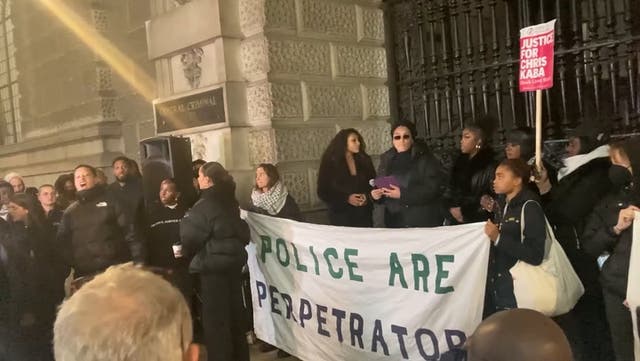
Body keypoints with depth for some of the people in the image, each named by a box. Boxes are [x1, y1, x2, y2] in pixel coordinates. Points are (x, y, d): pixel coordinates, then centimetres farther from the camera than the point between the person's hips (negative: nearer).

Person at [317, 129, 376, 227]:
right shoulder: (330, 162, -4)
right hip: (341, 216, -3)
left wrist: (367, 196, -11)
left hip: (364, 214, 3)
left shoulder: (364, 160, 5)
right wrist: (346, 198, -15)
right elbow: (323, 192, -5)